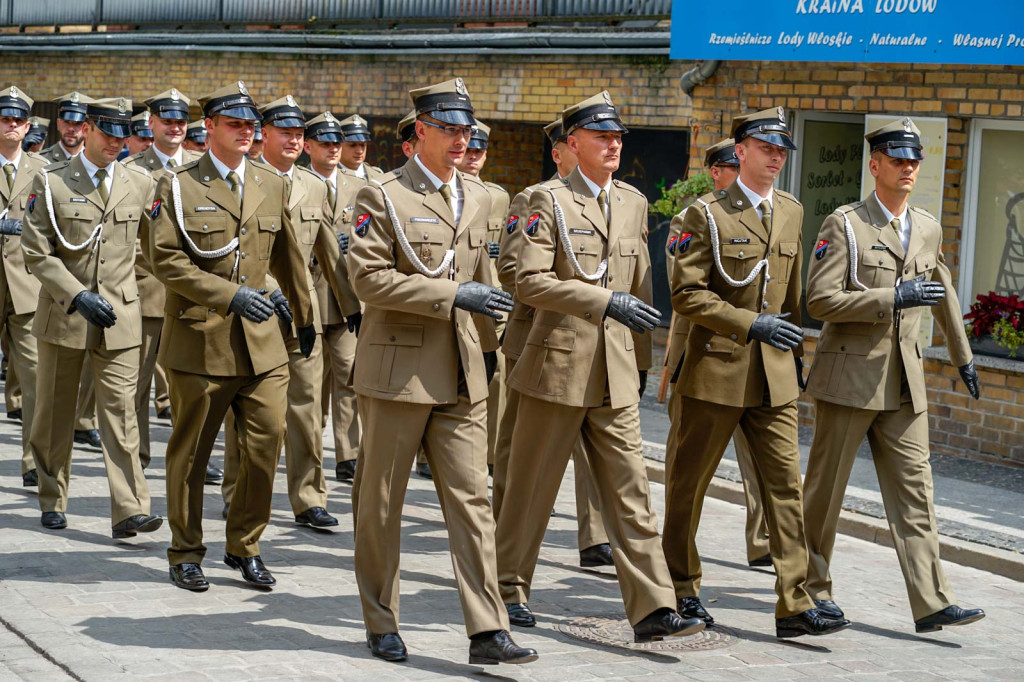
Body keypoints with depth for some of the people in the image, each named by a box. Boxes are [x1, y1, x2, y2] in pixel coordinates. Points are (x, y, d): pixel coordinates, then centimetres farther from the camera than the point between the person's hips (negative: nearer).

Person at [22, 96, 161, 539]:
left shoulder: (141, 184, 5)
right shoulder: (51, 182, -2)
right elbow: (36, 253, -7)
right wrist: (77, 296, -17)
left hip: (120, 317, 1)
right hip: (62, 316, -1)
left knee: (119, 410, -7)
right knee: (54, 412, 10)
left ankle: (130, 511, -12)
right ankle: (52, 500, 25)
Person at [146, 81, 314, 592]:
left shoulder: (271, 184, 11)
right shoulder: (178, 185, -3)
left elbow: (287, 258, 21)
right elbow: (165, 259, -11)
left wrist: (304, 318, 27)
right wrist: (230, 294, -19)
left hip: (261, 340, 4)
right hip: (198, 339, -3)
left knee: (267, 443, -2)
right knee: (190, 452, 6)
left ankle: (245, 546, 16)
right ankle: (185, 554, 21)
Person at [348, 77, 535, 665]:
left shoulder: (478, 198, 13)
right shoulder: (382, 197, -6)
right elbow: (368, 277, -16)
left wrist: (489, 343, 26)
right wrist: (452, 295, -19)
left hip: (461, 377, 5)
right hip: (398, 371, -5)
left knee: (472, 500, 0)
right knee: (383, 503, 6)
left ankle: (488, 631, -1)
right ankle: (382, 626, 19)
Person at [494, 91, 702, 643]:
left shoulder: (633, 203, 13)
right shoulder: (549, 200, -6)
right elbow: (529, 282, -16)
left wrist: (641, 361, 20)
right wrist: (605, 301, -21)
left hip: (615, 374, 5)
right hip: (558, 368, -5)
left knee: (631, 493, 0)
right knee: (532, 486, 6)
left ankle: (652, 608, -2)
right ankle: (509, 589, 22)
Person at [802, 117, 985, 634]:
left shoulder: (929, 229, 13)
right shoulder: (844, 225, -6)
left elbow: (944, 297, 28)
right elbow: (820, 300, -14)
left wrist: (962, 357, 35)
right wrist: (892, 298, -20)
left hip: (904, 383, 5)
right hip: (849, 377, -5)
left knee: (914, 491, 0)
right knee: (825, 487, 4)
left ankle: (931, 604, -3)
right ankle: (811, 586, 18)